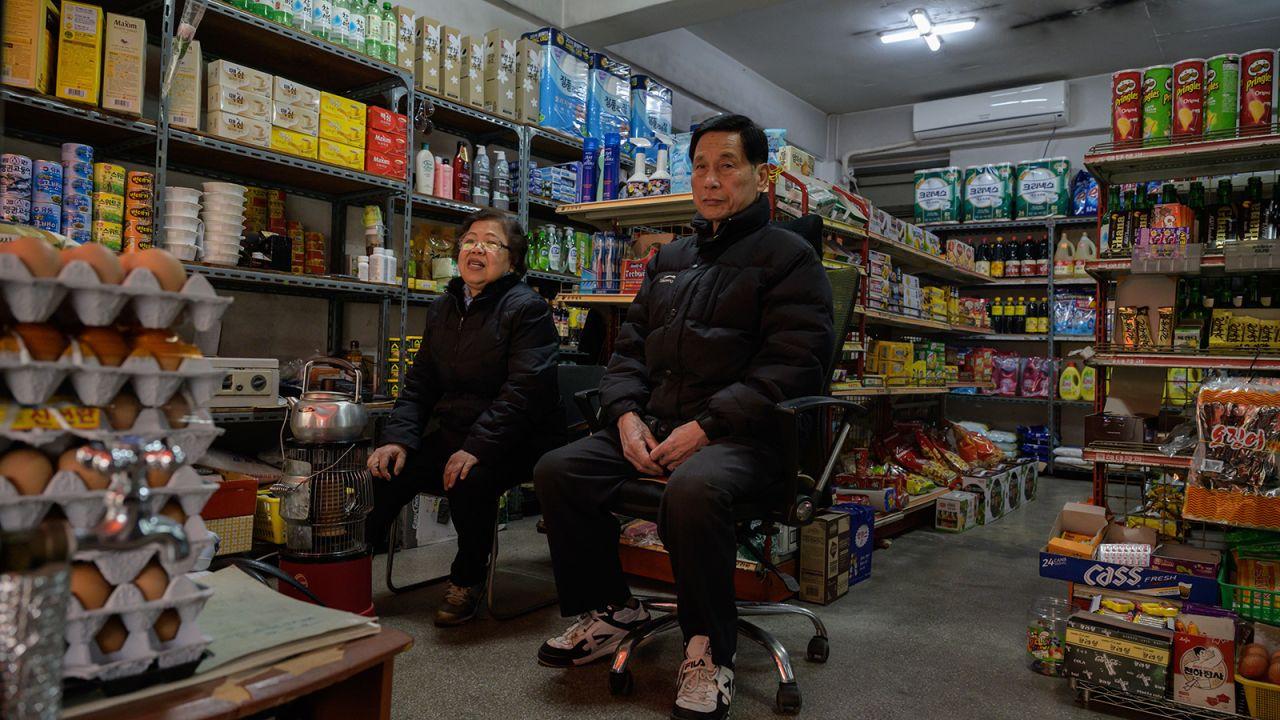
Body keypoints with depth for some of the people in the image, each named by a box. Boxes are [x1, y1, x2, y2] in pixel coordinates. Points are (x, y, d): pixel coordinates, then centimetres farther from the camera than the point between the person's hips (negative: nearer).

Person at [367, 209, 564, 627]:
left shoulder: (527, 308, -8)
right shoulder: (442, 309, 15)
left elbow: (524, 391, -19)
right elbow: (419, 384, 14)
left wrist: (476, 448, -28)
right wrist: (397, 438, -4)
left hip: (515, 443, -6)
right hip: (454, 436, 6)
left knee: (471, 479, -33)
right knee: (388, 469, -15)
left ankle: (468, 579, -8)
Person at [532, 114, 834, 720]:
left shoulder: (789, 256, 2)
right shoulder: (669, 259, 22)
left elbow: (791, 364, -11)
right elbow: (629, 345, 21)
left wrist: (705, 427, -19)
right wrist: (628, 415, 0)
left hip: (742, 437, -6)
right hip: (655, 428, 6)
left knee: (692, 489, -37)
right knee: (557, 471, -12)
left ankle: (710, 647, -14)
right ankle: (608, 608, 8)